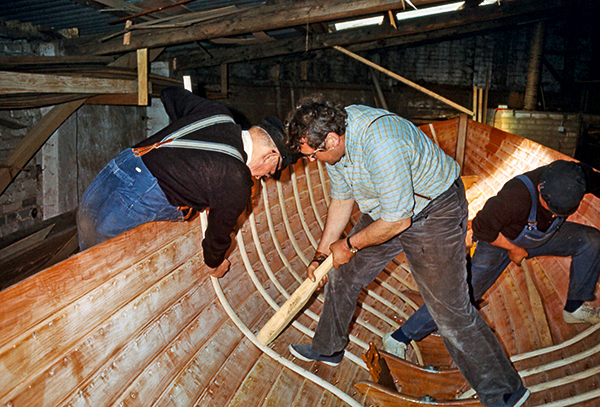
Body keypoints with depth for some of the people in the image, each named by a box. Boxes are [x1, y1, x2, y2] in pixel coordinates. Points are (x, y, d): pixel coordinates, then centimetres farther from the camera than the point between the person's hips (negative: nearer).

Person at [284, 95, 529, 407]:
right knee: (343, 274, 13)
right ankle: (327, 349, 35)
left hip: (435, 213, -8)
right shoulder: (334, 137, -7)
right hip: (385, 211, 9)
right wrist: (321, 255, 10)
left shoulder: (380, 144, -37)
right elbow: (341, 200, 6)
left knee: (450, 310, -6)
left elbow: (398, 220, -30)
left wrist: (349, 245, -14)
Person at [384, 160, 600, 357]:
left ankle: (574, 308, 17)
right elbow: (481, 229, -29)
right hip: (499, 240, -6)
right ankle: (398, 339, -9)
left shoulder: (579, 176, -25)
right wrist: (513, 249, -17)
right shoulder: (517, 196, -42)